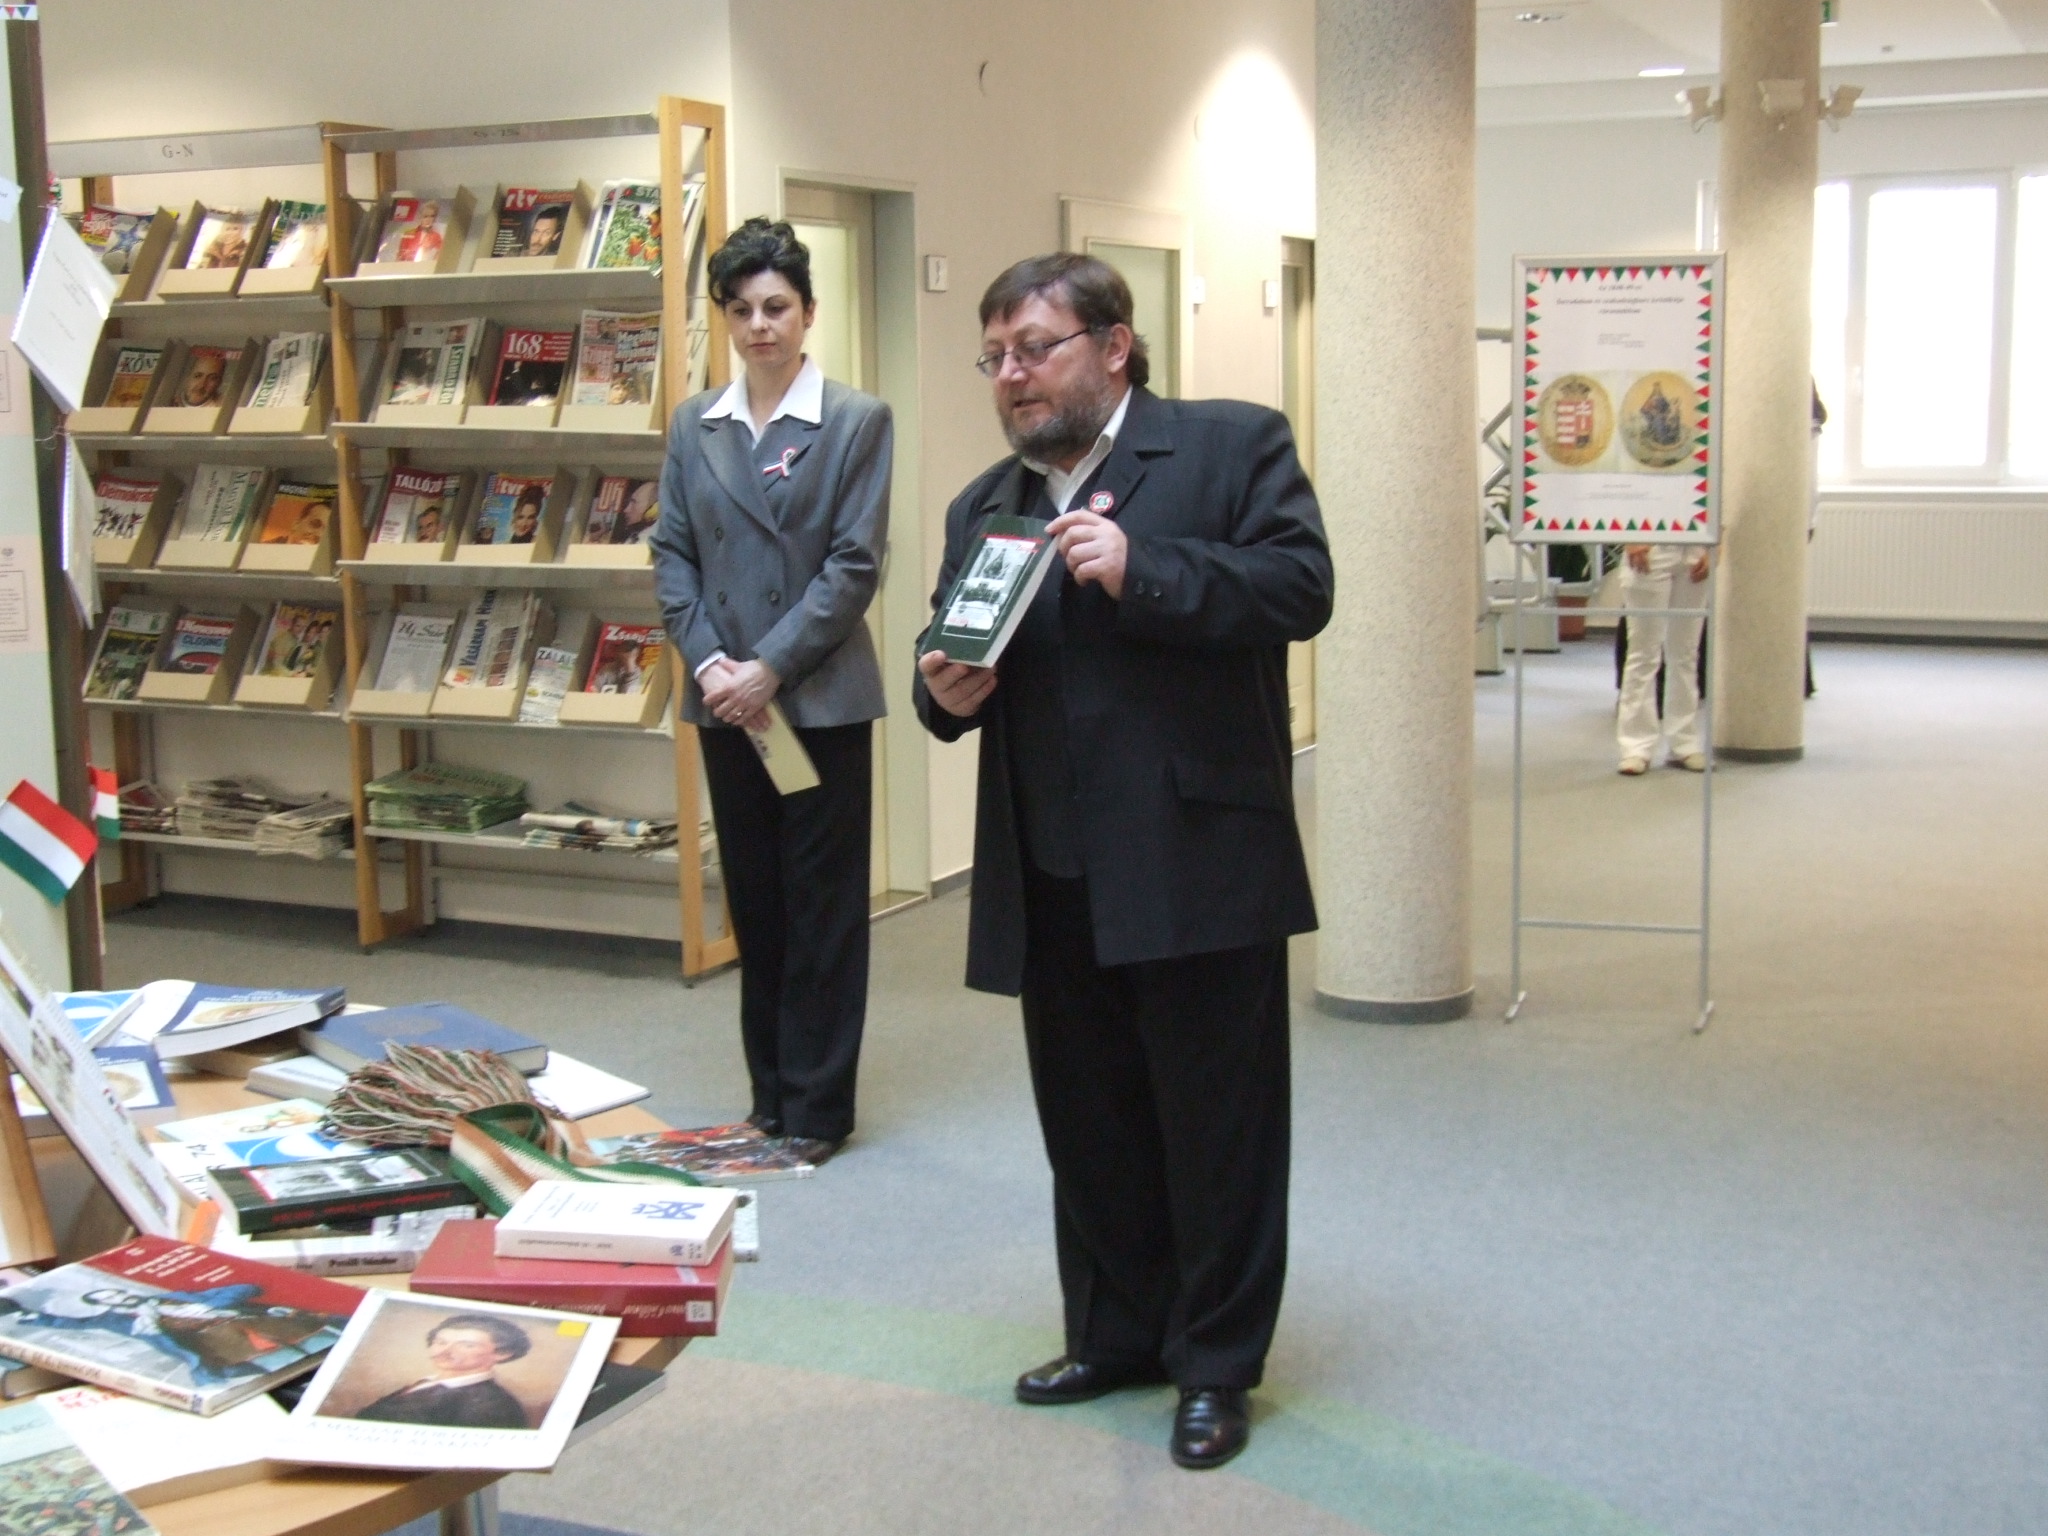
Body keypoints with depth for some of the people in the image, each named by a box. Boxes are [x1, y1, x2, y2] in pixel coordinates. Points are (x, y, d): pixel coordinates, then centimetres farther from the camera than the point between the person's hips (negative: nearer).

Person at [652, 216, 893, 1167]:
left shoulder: (857, 421, -3)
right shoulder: (694, 426, 8)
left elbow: (855, 563, -9)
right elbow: (672, 554, 6)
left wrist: (771, 666, -14)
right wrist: (707, 661, -8)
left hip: (822, 697, -4)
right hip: (725, 698, 4)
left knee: (823, 900, 2)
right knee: (753, 898, 12)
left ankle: (817, 1105, 12)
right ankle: (769, 1094, 23)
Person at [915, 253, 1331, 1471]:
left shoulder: (1235, 446, -2)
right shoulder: (983, 508, 16)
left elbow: (1300, 585, -13)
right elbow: (955, 659, 17)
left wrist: (1143, 572, -21)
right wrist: (948, 693, -6)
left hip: (1200, 864, -6)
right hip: (1051, 879, 6)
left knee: (1218, 1127, 4)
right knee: (1089, 1128, 16)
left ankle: (1217, 1366, 19)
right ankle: (1116, 1335, 32)